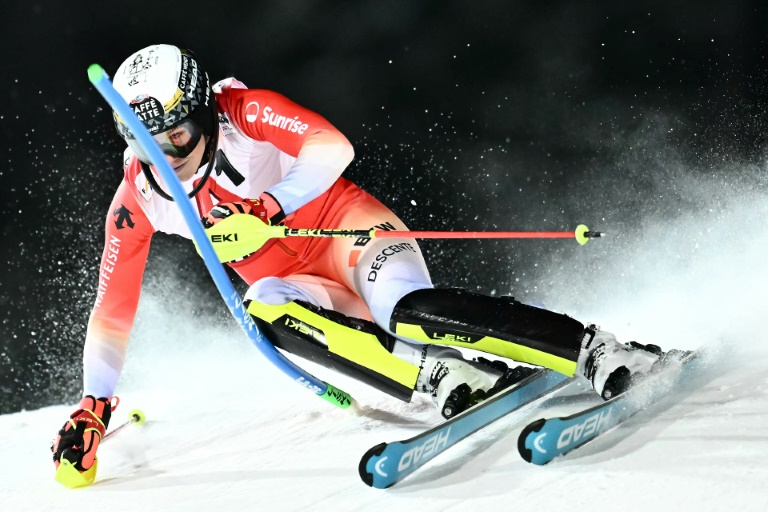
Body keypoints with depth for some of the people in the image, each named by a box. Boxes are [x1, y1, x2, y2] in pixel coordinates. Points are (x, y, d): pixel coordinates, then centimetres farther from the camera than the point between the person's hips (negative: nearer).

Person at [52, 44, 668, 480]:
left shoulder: (243, 113, -16)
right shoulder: (137, 201, -5)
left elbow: (333, 148, -28)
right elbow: (113, 311, -1)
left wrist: (267, 208, -39)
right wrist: (93, 407, -9)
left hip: (341, 225, -4)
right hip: (292, 280, 4)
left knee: (412, 311, -32)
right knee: (264, 309, -33)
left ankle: (600, 351, -31)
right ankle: (436, 376, -42)